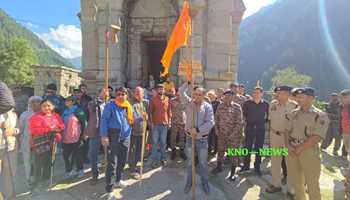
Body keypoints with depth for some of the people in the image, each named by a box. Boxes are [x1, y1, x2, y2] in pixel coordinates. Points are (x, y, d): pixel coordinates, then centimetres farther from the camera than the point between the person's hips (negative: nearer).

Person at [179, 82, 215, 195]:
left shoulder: (207, 106, -6)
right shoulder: (189, 103, 0)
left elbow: (210, 122, -16)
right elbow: (181, 91, -9)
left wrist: (197, 129, -22)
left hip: (202, 139, -1)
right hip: (190, 138, 1)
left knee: (203, 162, 12)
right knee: (190, 162, 15)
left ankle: (205, 183, 30)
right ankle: (189, 182, 31)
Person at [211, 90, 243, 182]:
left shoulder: (237, 107, -11)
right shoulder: (220, 106, 1)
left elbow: (240, 122, -13)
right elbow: (216, 118, 9)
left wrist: (234, 133, -16)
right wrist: (217, 129, 1)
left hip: (234, 135, -3)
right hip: (222, 134, 4)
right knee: (220, 151, 17)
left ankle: (233, 173, 23)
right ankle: (219, 167, 39)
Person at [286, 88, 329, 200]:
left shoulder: (320, 116, -8)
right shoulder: (293, 114, 7)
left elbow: (316, 138, -15)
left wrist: (299, 149, -14)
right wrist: (289, 147, -7)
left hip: (309, 153, -4)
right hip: (291, 152, 5)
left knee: (312, 184, 7)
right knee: (295, 182, 17)